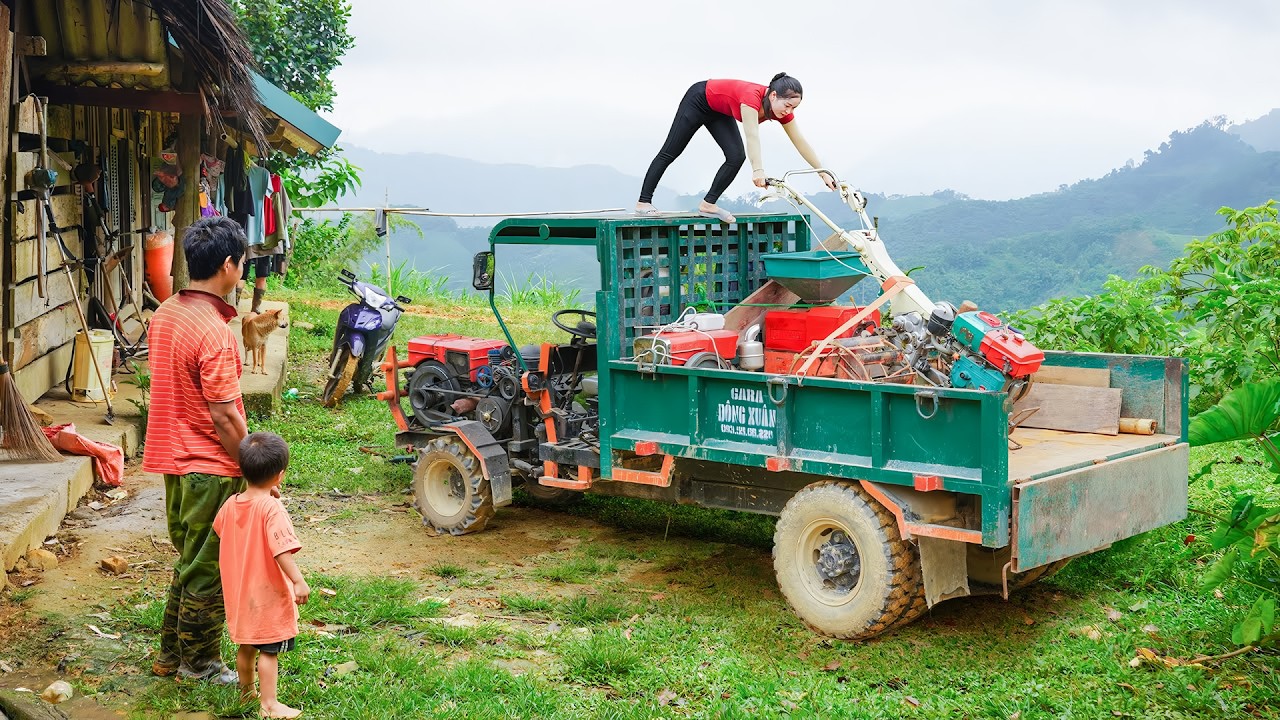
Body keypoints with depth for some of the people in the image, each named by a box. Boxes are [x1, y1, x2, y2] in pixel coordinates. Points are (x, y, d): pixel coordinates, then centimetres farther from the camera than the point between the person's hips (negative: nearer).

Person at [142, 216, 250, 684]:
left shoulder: (164, 315, 4)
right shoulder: (214, 333, -23)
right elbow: (225, 417, -22)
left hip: (175, 460, 9)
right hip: (211, 469, -9)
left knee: (189, 562, 21)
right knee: (207, 570, 7)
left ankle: (172, 655, 30)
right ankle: (199, 662, 20)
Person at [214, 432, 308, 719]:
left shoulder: (231, 504, 0)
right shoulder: (272, 507, -22)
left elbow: (219, 528, 23)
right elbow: (281, 549, -30)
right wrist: (298, 581, -31)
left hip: (239, 593, 7)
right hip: (268, 594, -7)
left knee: (246, 645, 23)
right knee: (269, 650, -1)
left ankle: (246, 690, 39)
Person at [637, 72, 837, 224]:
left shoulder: (782, 109, -19)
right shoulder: (752, 96, -40)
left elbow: (800, 143, -14)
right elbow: (752, 136, -53)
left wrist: (823, 172, -14)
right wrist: (757, 170, -65)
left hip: (719, 112, 7)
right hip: (698, 99, -7)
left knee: (736, 157, -12)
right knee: (670, 152, 2)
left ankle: (708, 204, -3)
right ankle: (644, 201, 10)